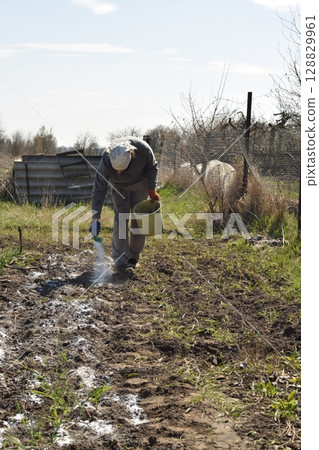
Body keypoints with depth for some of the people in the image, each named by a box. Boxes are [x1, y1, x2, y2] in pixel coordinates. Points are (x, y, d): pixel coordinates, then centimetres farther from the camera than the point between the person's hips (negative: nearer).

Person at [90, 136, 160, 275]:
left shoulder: (143, 149, -37)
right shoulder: (106, 162, -38)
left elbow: (152, 167, -12)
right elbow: (99, 190, -29)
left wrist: (152, 188, -14)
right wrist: (95, 218, -29)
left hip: (140, 183, 1)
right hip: (119, 187, -1)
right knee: (121, 219, -12)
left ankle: (133, 257, 13)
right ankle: (120, 262, -11)